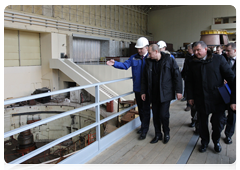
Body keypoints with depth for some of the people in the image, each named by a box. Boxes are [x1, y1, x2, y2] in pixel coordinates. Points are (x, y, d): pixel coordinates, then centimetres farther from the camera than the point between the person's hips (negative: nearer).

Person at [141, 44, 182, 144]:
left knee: (163, 115, -6)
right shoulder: (149, 62, 6)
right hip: (154, 94, 4)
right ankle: (158, 135, 27)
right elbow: (144, 78, 12)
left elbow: (177, 75, -5)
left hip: (165, 93, -4)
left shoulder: (169, 60, -6)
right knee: (155, 115, 9)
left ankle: (166, 133, 21)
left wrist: (178, 91, -8)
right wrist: (143, 91, 10)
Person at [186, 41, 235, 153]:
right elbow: (189, 82, 8)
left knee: (218, 122, 8)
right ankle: (204, 142, 33)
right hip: (200, 100, 2)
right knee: (202, 122, 12)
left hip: (217, 99, -1)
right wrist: (190, 97, 4)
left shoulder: (218, 59, -2)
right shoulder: (193, 63, 4)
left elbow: (230, 76, -2)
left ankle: (216, 141, 34)